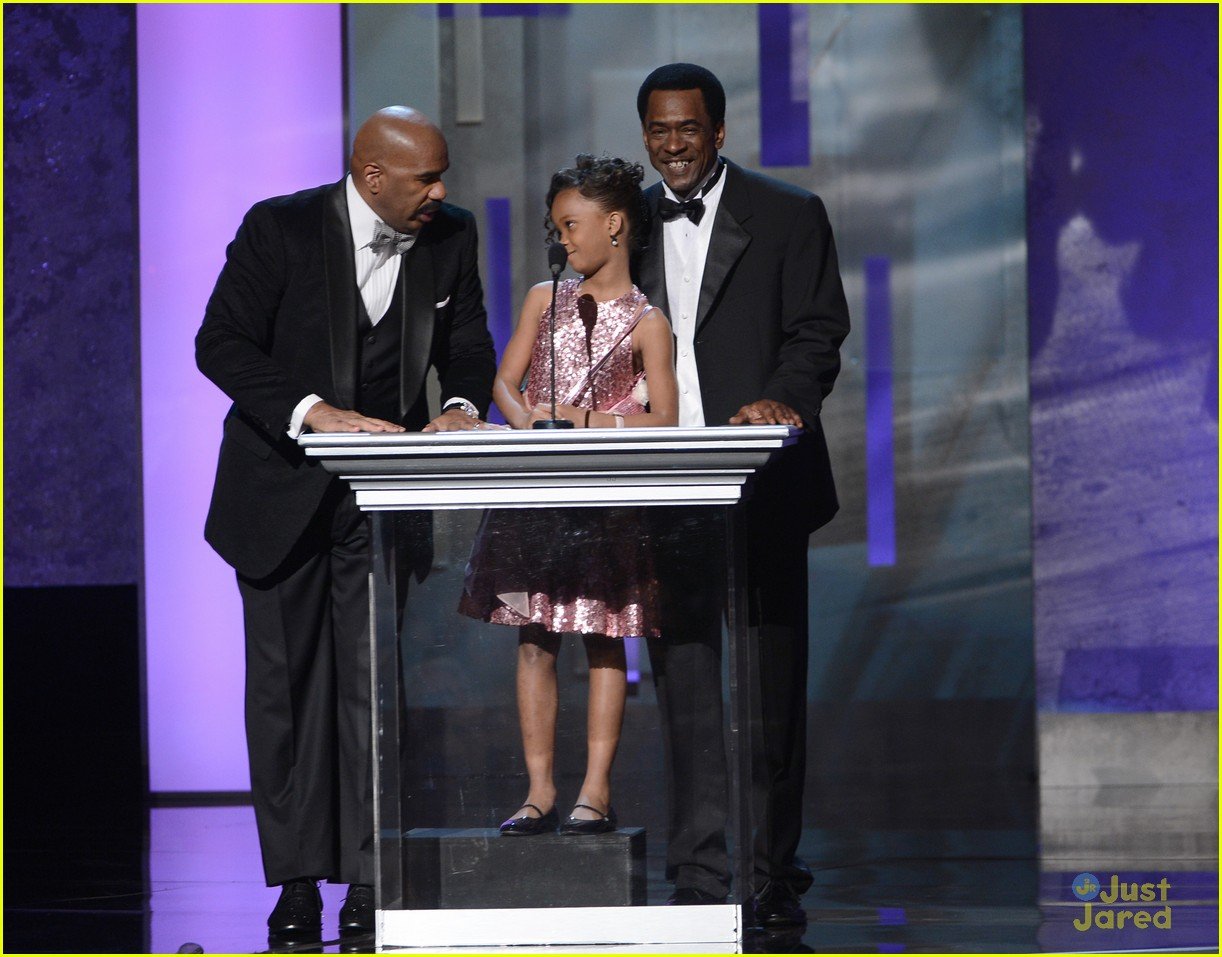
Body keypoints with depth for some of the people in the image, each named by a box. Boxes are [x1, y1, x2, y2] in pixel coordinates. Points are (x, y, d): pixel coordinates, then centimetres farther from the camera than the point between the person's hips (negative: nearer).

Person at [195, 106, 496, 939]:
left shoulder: (450, 238, -1)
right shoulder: (280, 229, -13)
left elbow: (466, 343, 10)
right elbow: (222, 343, -15)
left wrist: (463, 407, -14)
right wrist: (314, 413, -29)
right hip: (282, 487, -2)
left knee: (376, 686, -5)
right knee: (287, 686, 2)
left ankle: (369, 885, -4)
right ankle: (298, 883, 9)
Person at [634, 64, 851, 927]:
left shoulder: (789, 217, 4)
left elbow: (819, 331, -2)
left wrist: (780, 401, -20)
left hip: (762, 490, -2)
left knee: (776, 680, 1)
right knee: (684, 680, 0)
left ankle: (777, 875, 8)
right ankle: (698, 878, 1)